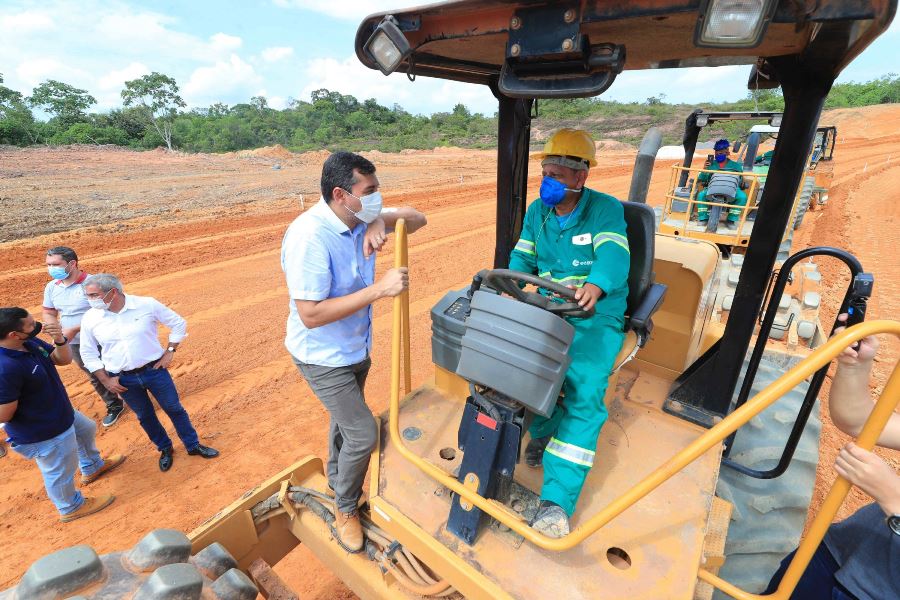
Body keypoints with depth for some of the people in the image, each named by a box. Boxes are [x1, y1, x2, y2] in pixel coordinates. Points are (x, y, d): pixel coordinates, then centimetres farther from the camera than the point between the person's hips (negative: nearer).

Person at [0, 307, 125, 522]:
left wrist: (60, 339, -20)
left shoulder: (30, 342, -13)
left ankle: (92, 467, 62)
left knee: (86, 430, 34)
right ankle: (71, 508, 44)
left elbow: (63, 359, -3)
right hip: (42, 434, -9)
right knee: (60, 472, 16)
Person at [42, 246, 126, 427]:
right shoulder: (51, 287, 2)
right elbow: (48, 314, 11)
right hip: (74, 344, 6)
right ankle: (114, 407, 37)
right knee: (95, 377, 19)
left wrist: (74, 329, -25)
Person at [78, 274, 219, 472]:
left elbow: (178, 324, -3)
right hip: (123, 379, 2)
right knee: (145, 416, 16)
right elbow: (88, 354, 6)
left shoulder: (147, 305, -15)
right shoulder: (90, 318, -7)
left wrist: (170, 352, -6)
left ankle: (193, 445, 28)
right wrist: (105, 380, 1)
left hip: (154, 370, -2)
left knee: (174, 409, 9)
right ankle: (165, 449, 39)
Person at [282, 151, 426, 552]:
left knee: (345, 421, 26)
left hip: (356, 348, 8)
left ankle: (336, 481, 55)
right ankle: (345, 507, 28)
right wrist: (379, 289, -35)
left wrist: (382, 221, -22)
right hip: (323, 357, -7)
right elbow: (310, 315, -32)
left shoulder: (360, 218, -9)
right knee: (363, 433, -3)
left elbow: (417, 219, 0)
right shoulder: (309, 236, -31)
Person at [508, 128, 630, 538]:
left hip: (596, 319, -4)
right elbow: (522, 258, 8)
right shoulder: (536, 212, 10)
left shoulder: (605, 209, -6)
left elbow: (613, 255, -24)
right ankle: (546, 429, 13)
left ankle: (557, 499, -15)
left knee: (584, 393, -22)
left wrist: (596, 285, -46)